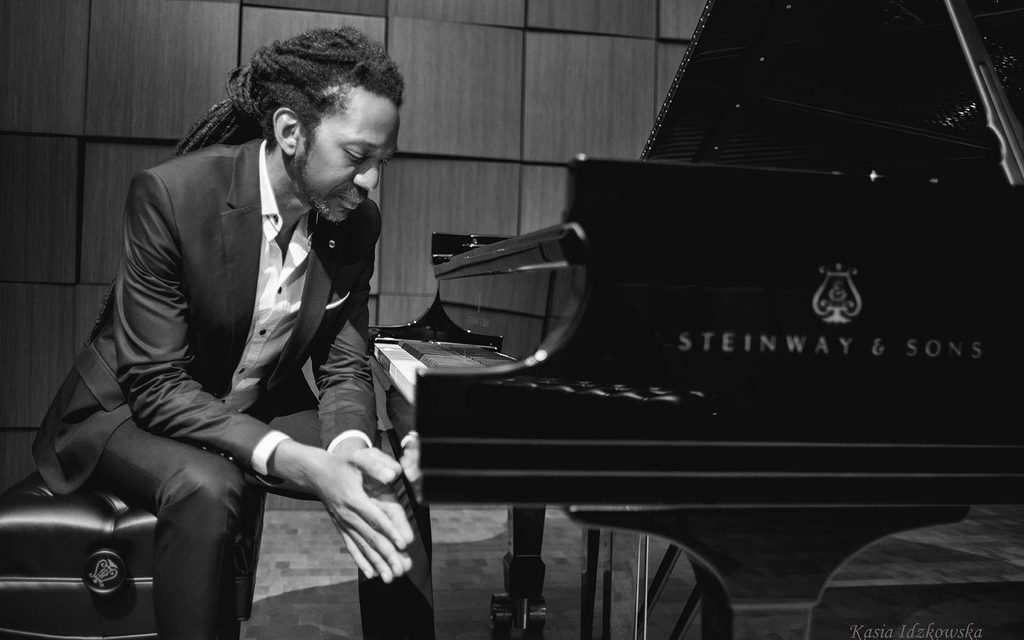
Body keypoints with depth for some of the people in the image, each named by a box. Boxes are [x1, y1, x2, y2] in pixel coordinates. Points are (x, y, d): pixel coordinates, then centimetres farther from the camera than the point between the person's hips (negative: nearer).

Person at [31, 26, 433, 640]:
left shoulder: (356, 223, -9)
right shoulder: (171, 194, -26)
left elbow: (345, 367, -5)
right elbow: (155, 384, -26)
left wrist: (350, 444, -28)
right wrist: (296, 462, -37)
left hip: (263, 414, 5)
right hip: (129, 413, -4)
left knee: (395, 480, -15)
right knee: (206, 490, -35)